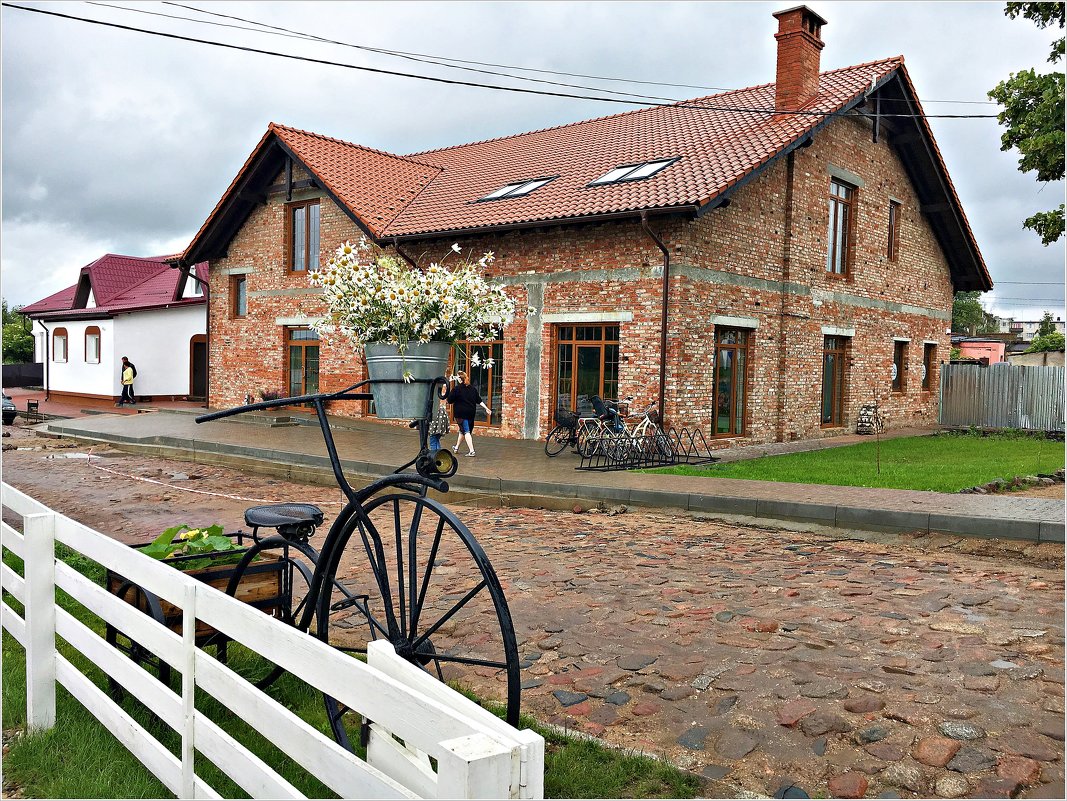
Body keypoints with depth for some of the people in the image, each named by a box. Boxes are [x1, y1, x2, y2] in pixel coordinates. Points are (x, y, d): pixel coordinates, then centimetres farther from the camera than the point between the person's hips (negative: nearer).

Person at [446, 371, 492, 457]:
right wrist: (486, 408, 7)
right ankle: (456, 448, 34)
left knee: (466, 431, -6)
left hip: (461, 413, -6)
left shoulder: (456, 389, -10)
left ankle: (471, 451, -17)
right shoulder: (473, 389, 7)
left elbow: (449, 401, -7)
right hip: (471, 413, 6)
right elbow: (479, 400, 5)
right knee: (463, 431, 19)